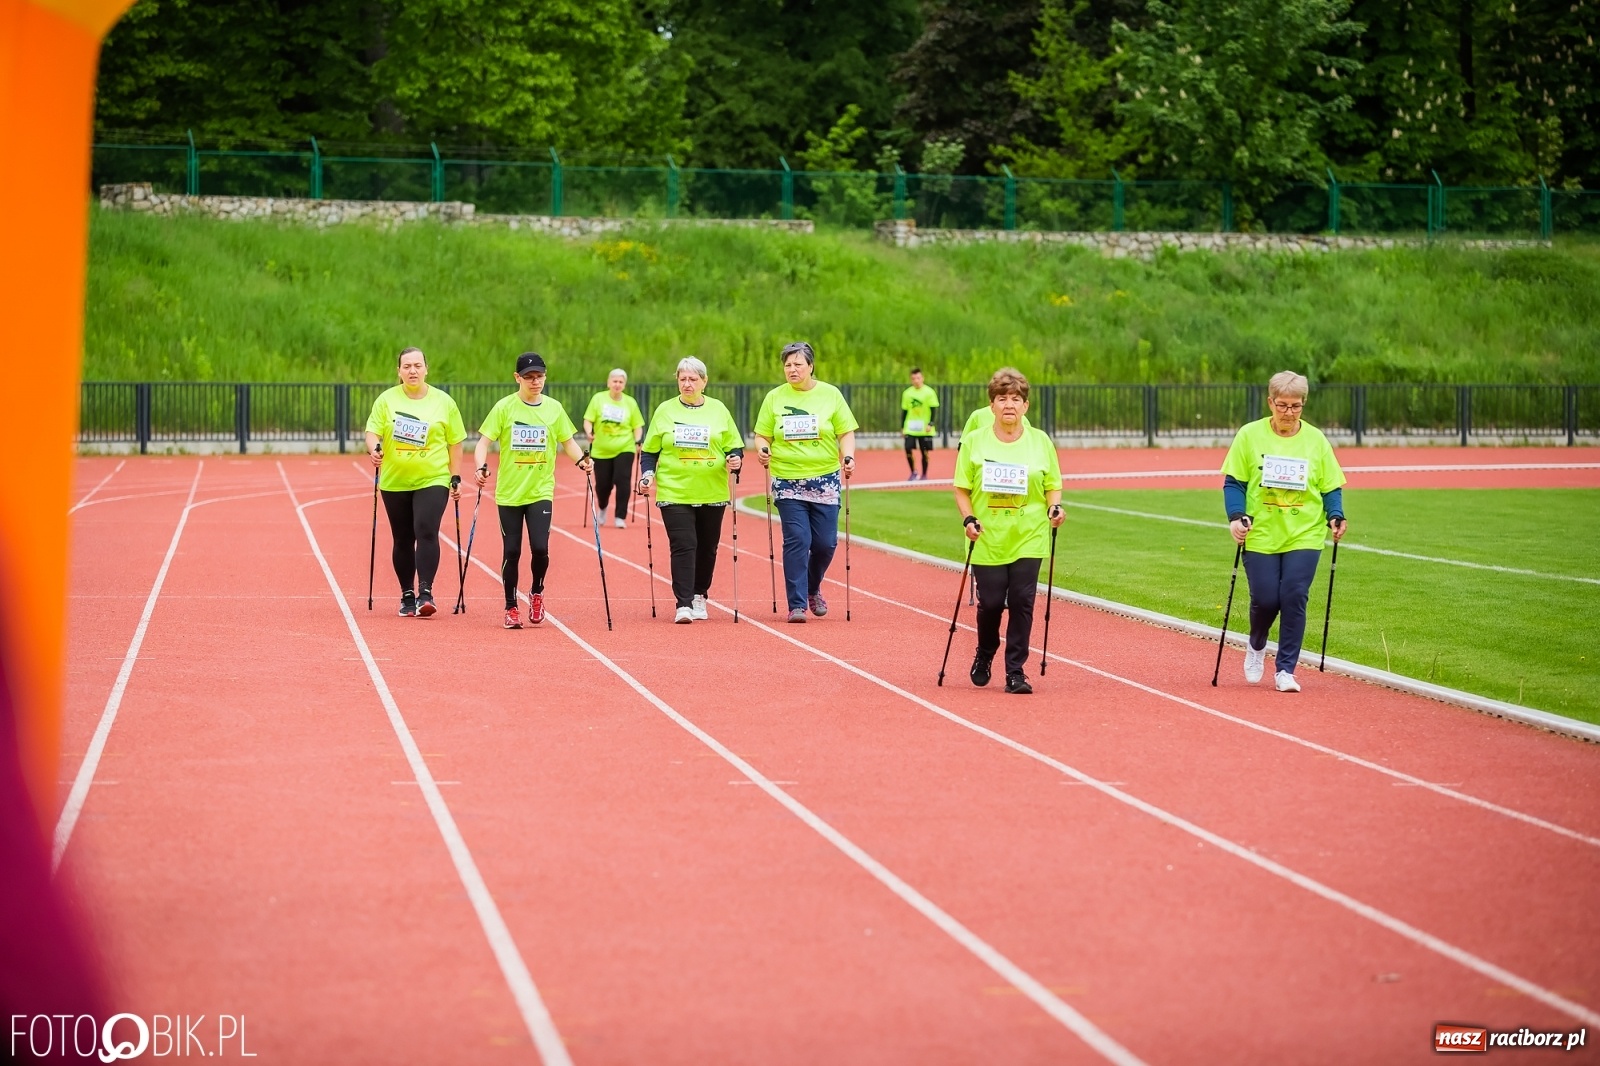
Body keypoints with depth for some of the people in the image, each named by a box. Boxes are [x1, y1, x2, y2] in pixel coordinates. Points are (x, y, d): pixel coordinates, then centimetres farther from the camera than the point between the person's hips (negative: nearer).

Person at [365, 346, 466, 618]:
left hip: (433, 480, -2)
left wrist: (456, 477, 2)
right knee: (403, 540, 7)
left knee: (426, 531, -18)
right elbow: (373, 432, 0)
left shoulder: (444, 402, 3)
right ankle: (407, 596, 17)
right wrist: (374, 449, -22)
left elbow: (455, 442, 6)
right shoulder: (386, 399, 3)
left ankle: (425, 593, -19)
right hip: (395, 483, 2)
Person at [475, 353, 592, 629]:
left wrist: (581, 459, -8)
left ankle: (536, 592, 17)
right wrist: (481, 467, -22)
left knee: (540, 548, -11)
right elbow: (484, 441, -5)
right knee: (511, 551, 2)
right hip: (509, 492, -1)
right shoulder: (504, 407, -3)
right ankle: (511, 608, 16)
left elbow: (568, 441, 12)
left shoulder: (554, 408, 4)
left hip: (541, 492, 1)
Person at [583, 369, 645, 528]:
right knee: (602, 484, 6)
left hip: (624, 450, 0)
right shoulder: (598, 398, -2)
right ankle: (602, 508, 39)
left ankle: (620, 517, -3)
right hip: (601, 450, 0)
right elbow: (588, 420, -2)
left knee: (622, 481, -12)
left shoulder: (630, 402, 1)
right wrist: (590, 433, -21)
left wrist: (637, 440, -11)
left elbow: (637, 425, 6)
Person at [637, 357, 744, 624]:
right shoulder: (665, 411, 6)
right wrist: (647, 473, -6)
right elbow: (650, 451, 10)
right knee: (683, 546, -12)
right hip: (674, 492, -2)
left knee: (707, 547, 9)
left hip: (711, 493, 2)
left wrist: (735, 459, -11)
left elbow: (734, 447, 10)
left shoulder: (718, 410, 7)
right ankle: (683, 604, -12)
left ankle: (699, 596, 28)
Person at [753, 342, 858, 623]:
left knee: (825, 542, 1)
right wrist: (762, 449, -13)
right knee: (796, 541, -9)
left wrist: (848, 457, -12)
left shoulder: (830, 394, 4)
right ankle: (796, 604, -3)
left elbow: (846, 432, 5)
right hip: (788, 482, -1)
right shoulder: (774, 398, 6)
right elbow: (762, 435, 9)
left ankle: (813, 588, 29)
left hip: (825, 481, 1)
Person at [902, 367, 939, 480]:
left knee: (925, 452, 1)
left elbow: (933, 409, -5)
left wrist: (930, 424, -16)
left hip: (924, 429, -2)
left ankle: (924, 475, 15)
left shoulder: (929, 392, -4)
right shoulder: (907, 393, 6)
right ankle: (913, 473, 9)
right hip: (910, 428, 2)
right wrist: (902, 427, 10)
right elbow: (905, 410, 12)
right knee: (908, 449, -9)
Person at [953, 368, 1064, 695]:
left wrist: (1055, 507, -9)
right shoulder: (974, 442, 2)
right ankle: (984, 657, 29)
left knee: (1021, 603, -5)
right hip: (988, 540, -1)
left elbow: (1053, 486, 11)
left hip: (1029, 540, 1)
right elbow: (961, 488, 4)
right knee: (990, 603, 0)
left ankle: (1016, 671, 4)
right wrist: (968, 518, -11)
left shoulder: (1041, 442, 5)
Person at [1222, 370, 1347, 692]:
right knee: (1265, 599, -4)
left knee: (1294, 598, -8)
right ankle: (1257, 647, 30)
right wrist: (1237, 516, -14)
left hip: (1304, 536, 1)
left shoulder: (1316, 440, 4)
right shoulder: (1250, 435, 0)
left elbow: (1331, 487, 8)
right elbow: (1234, 482, 1)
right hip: (1261, 536, -1)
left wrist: (1335, 516, -10)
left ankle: (1286, 670, 5)